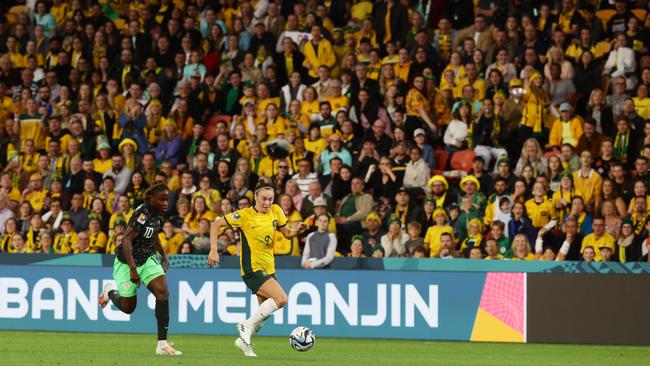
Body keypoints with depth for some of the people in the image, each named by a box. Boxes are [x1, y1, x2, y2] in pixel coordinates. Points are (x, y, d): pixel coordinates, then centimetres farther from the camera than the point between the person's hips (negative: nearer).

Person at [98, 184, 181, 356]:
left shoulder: (158, 214, 1)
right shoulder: (143, 213, -25)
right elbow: (126, 240, -30)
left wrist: (163, 255, 24)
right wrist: (132, 268, -35)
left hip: (147, 260, 7)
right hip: (127, 262, -7)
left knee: (163, 291, -16)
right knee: (128, 308, 5)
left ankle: (162, 344, -18)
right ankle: (110, 291, 42)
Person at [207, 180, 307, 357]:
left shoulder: (275, 211, 3)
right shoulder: (245, 215, -13)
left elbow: (287, 233, 13)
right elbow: (216, 224, -8)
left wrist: (297, 230, -10)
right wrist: (214, 250, -16)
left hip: (269, 268, 7)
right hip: (252, 268, -7)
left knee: (264, 313, 11)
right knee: (281, 299, -23)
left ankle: (244, 340, 28)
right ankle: (246, 326, -11)